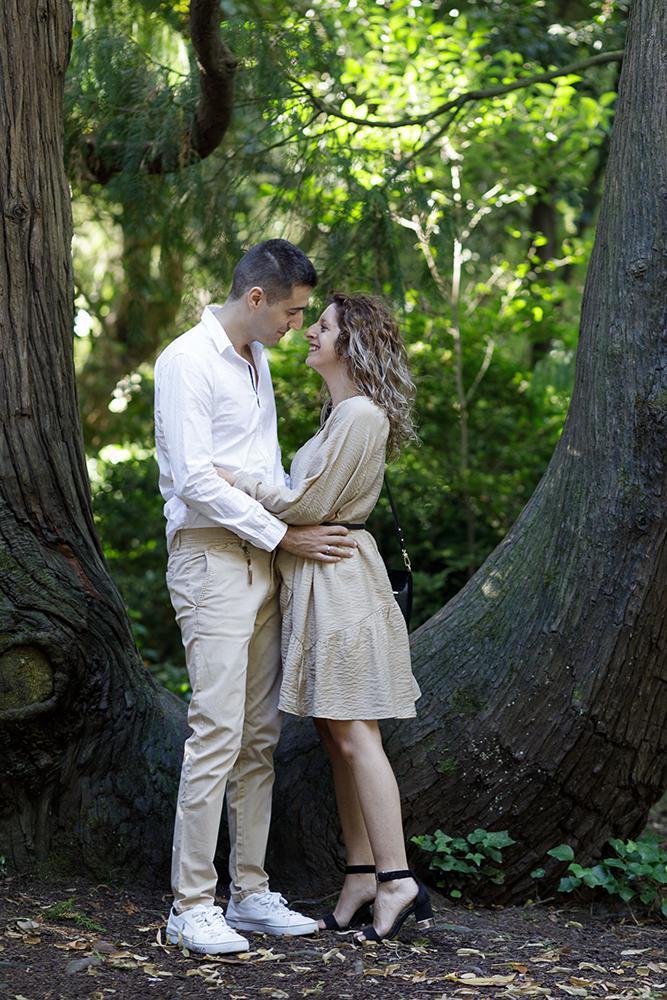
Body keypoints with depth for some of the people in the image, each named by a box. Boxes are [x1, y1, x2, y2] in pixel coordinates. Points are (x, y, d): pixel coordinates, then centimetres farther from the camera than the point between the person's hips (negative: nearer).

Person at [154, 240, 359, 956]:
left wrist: (308, 521, 11)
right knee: (217, 732, -12)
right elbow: (195, 480, -17)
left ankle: (250, 894, 14)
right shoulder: (187, 361, -11)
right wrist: (286, 536, -13)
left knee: (259, 736, 8)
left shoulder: (257, 362, 18)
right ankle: (190, 907, -7)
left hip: (263, 562, 9)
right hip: (211, 557, -9)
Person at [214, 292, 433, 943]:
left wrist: (240, 481, -8)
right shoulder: (341, 412, 17)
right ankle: (362, 873, 14)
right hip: (317, 578, 10)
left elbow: (310, 504, -15)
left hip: (339, 578, -10)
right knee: (335, 733, 10)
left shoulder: (360, 415, -14)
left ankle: (397, 881, -7)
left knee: (353, 733, -9)